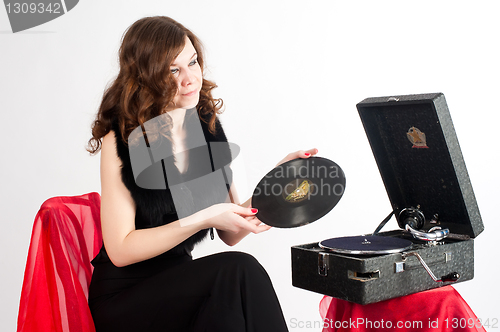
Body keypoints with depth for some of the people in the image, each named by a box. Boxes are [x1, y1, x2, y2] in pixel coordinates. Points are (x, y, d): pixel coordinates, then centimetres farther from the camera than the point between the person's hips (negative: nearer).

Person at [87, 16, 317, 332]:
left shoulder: (208, 127, 4)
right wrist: (203, 219, -20)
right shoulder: (120, 141, -11)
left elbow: (230, 234, 6)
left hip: (178, 286, 4)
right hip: (124, 297, -4)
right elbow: (120, 250, -14)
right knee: (237, 270, -28)